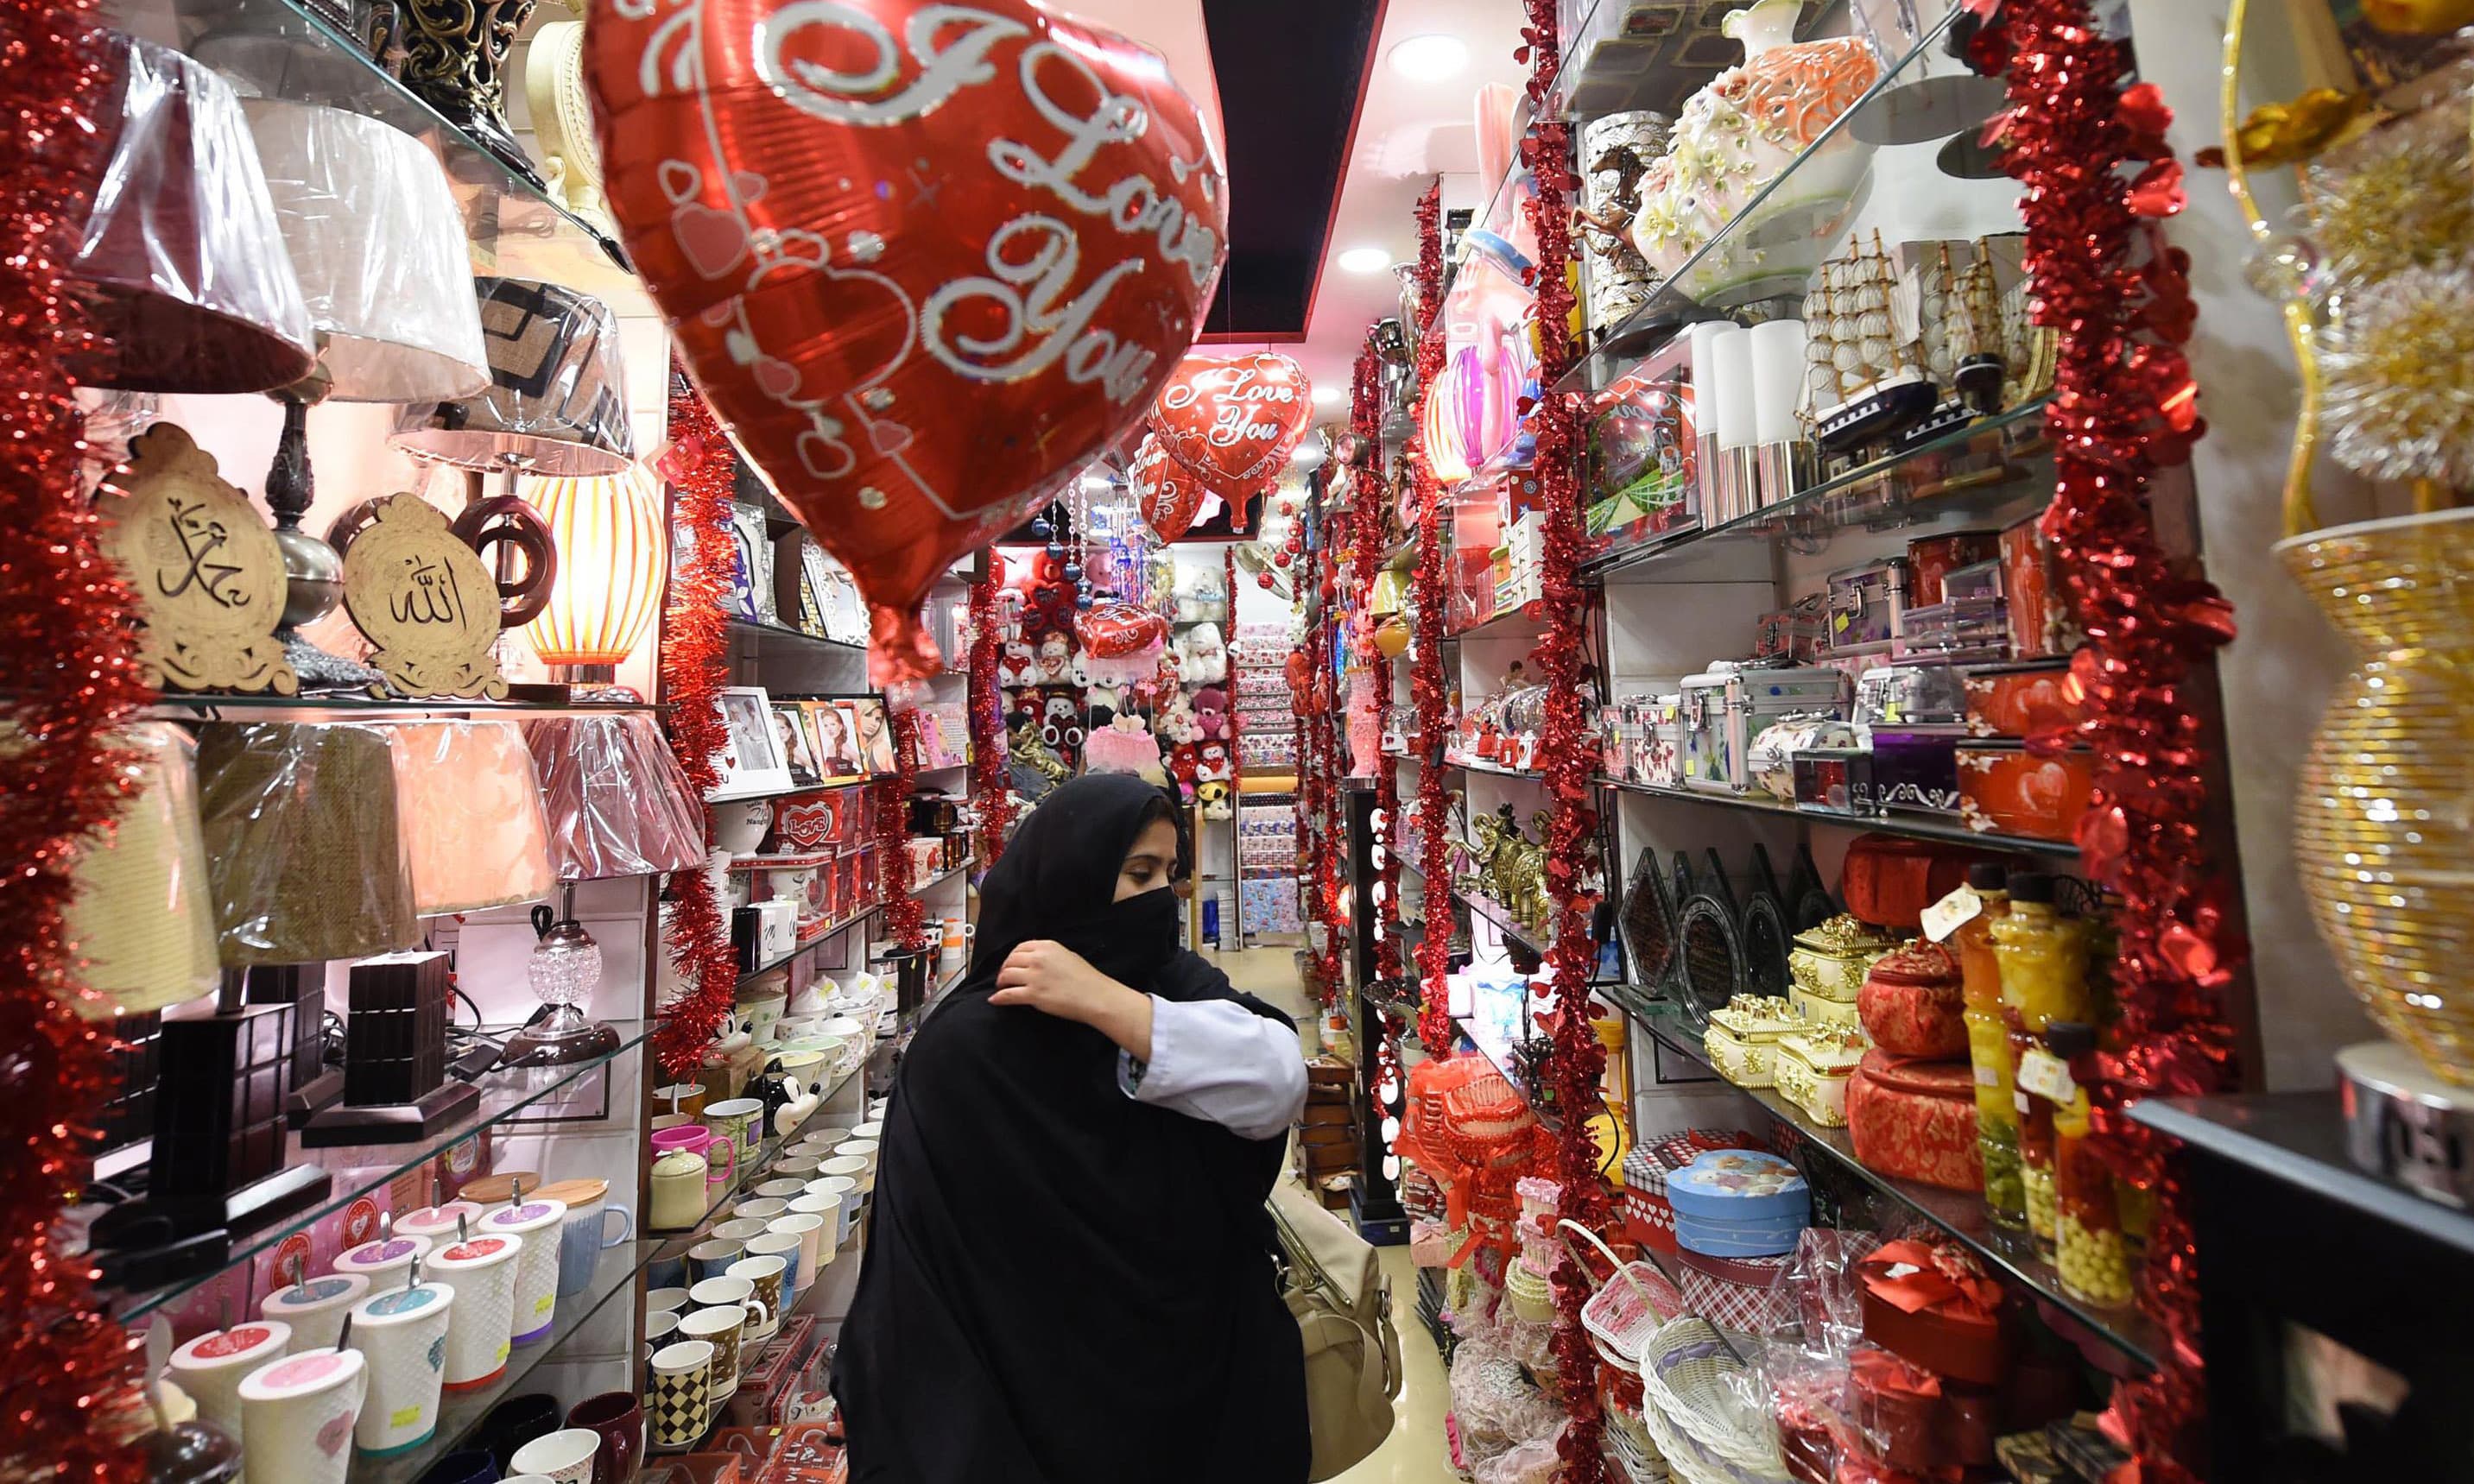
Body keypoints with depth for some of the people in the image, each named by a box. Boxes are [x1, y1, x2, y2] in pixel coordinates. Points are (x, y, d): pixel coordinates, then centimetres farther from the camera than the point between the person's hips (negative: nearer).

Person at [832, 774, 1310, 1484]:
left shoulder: (1179, 983, -6)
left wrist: (1106, 1004, -29)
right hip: (1062, 1395, -4)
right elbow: (929, 1271, -14)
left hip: (1213, 1360, 5)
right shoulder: (968, 1043, -18)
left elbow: (1279, 1087, -23)